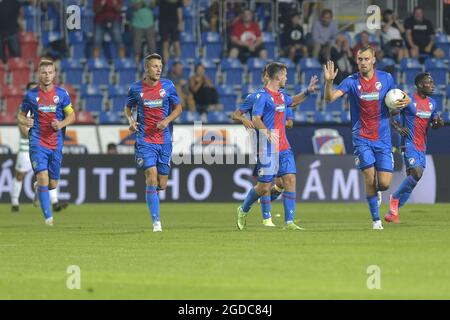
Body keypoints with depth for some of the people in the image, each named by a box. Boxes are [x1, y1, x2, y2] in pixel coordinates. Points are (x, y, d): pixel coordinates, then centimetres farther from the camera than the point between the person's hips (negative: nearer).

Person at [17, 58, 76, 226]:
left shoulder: (62, 94, 2)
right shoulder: (31, 95, 0)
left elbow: (72, 116, 8)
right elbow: (21, 115, 10)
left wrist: (61, 124, -13)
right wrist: (25, 121, -13)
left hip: (56, 143, 2)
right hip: (38, 142, -2)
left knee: (53, 184, 8)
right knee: (43, 178, -18)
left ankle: (38, 187, 44)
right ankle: (48, 216, -13)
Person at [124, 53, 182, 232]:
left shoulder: (167, 86, 1)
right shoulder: (136, 88, 0)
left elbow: (178, 108, 10)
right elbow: (128, 108, 16)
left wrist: (167, 120, -9)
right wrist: (130, 121, -5)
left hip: (164, 140, 2)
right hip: (145, 141, -2)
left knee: (161, 185, 3)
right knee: (151, 177, -17)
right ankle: (156, 222, -13)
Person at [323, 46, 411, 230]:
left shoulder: (386, 78, 1)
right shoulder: (351, 81, -5)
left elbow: (397, 98, 16)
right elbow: (330, 98, -16)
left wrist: (405, 101, -7)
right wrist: (328, 82, -35)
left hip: (383, 138, 1)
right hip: (362, 138, -1)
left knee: (384, 183, -6)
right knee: (370, 178, -13)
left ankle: (376, 192, 31)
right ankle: (376, 220, 2)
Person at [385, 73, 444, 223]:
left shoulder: (432, 103, 13)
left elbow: (434, 124, 22)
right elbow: (390, 115, -1)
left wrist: (439, 123, -1)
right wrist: (398, 128, -16)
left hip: (422, 146, 7)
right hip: (409, 143, -7)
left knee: (411, 178, 3)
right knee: (417, 173, -21)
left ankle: (392, 211, 11)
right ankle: (395, 198, 1)